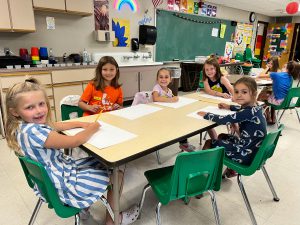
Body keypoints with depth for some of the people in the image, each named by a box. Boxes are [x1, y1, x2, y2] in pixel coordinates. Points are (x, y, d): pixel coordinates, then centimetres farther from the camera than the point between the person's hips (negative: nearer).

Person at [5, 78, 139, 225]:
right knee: (117, 175, -2)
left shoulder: (26, 124, 0)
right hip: (61, 184, -10)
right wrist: (91, 129, -10)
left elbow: (58, 126, 14)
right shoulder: (33, 132, -32)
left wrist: (81, 124, 0)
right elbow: (74, 142, -27)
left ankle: (85, 207, 35)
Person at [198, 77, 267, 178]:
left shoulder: (249, 112, -27)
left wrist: (206, 115, -9)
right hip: (253, 149, 9)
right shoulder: (255, 108, -1)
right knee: (222, 136, 24)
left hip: (247, 155, -9)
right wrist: (230, 107, 22)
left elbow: (224, 120, -22)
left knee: (209, 143, 1)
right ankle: (231, 169, 29)